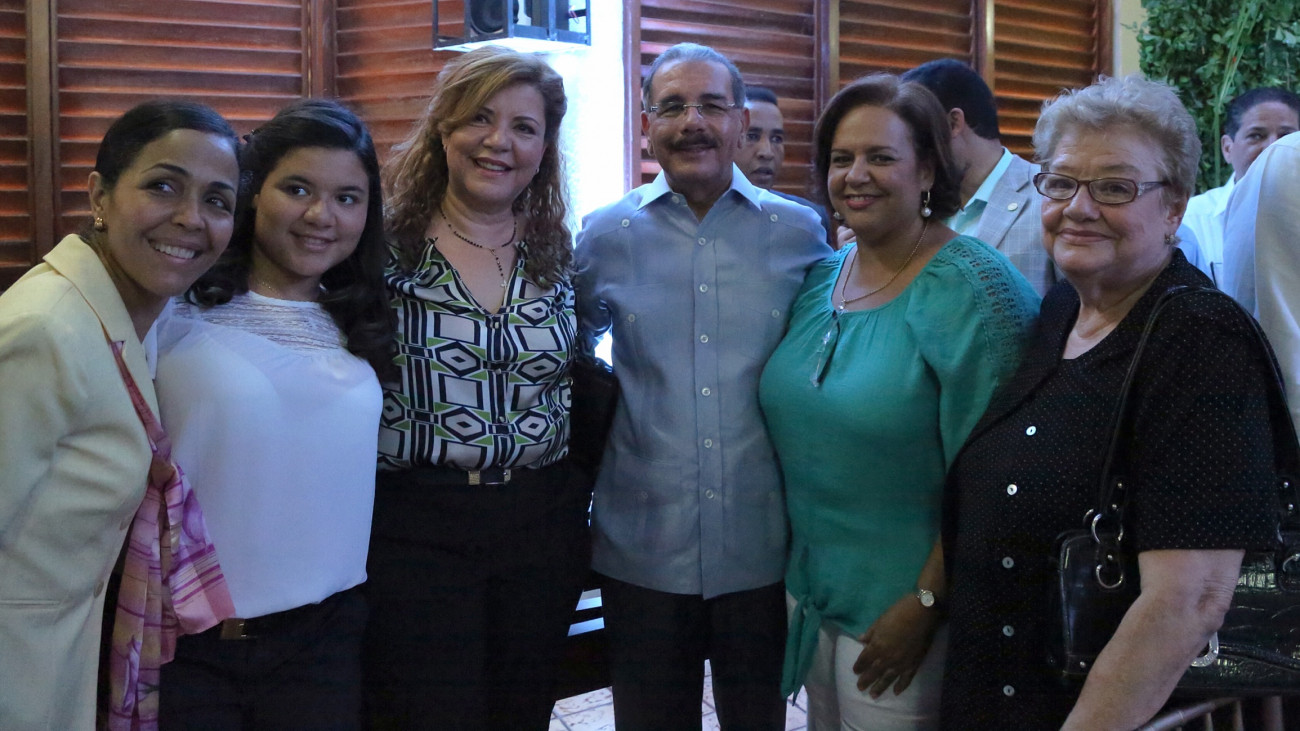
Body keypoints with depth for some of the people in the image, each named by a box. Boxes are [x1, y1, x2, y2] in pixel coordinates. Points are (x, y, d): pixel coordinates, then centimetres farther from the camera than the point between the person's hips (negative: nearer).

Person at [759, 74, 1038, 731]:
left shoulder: (975, 291, -16)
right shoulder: (820, 279, 5)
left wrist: (925, 604, -19)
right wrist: (794, 572, 9)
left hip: (902, 611, -6)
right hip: (809, 591, 7)